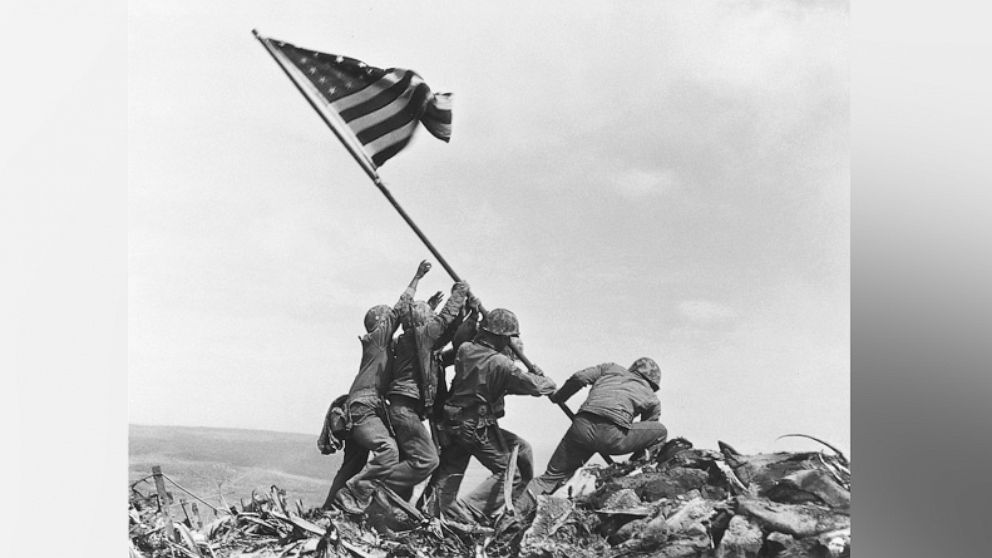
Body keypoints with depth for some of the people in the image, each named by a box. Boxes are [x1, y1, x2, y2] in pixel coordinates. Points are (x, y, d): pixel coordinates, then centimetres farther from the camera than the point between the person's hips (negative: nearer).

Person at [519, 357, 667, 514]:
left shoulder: (611, 368, 29)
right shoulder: (652, 399, 26)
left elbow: (579, 377, 14)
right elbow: (644, 436, 31)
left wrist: (558, 397, 30)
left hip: (581, 426, 3)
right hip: (612, 436, -3)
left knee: (553, 475, 18)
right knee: (660, 432, 20)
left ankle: (518, 511, 3)